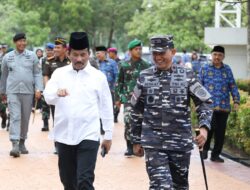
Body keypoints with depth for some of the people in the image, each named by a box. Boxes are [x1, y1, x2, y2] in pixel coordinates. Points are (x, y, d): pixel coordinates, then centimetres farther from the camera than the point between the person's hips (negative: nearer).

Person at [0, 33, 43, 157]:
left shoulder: (32, 56, 5)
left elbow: (37, 74, 5)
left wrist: (38, 89, -7)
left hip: (28, 91, 1)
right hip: (13, 91, -1)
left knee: (25, 118, 8)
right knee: (15, 117, -11)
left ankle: (22, 142, 22)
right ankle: (15, 145, -18)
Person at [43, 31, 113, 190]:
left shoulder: (98, 76, 1)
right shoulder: (59, 73, 5)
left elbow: (106, 107, 6)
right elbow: (48, 97, -7)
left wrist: (108, 135, 7)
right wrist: (57, 92, -30)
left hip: (88, 136, -3)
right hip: (64, 135, 3)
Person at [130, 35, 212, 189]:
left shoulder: (187, 75, 1)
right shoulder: (144, 77, 5)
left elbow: (204, 102, 1)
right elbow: (137, 111, 11)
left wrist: (204, 127, -16)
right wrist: (136, 141, 12)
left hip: (181, 143, 1)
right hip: (153, 143, -1)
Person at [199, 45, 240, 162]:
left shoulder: (227, 70, 12)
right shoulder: (205, 69, 7)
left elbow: (233, 86, 10)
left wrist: (236, 100, 0)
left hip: (224, 106, 3)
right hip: (208, 105, -3)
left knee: (220, 132, 4)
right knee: (210, 127, -15)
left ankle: (216, 155, 17)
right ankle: (205, 149, 11)